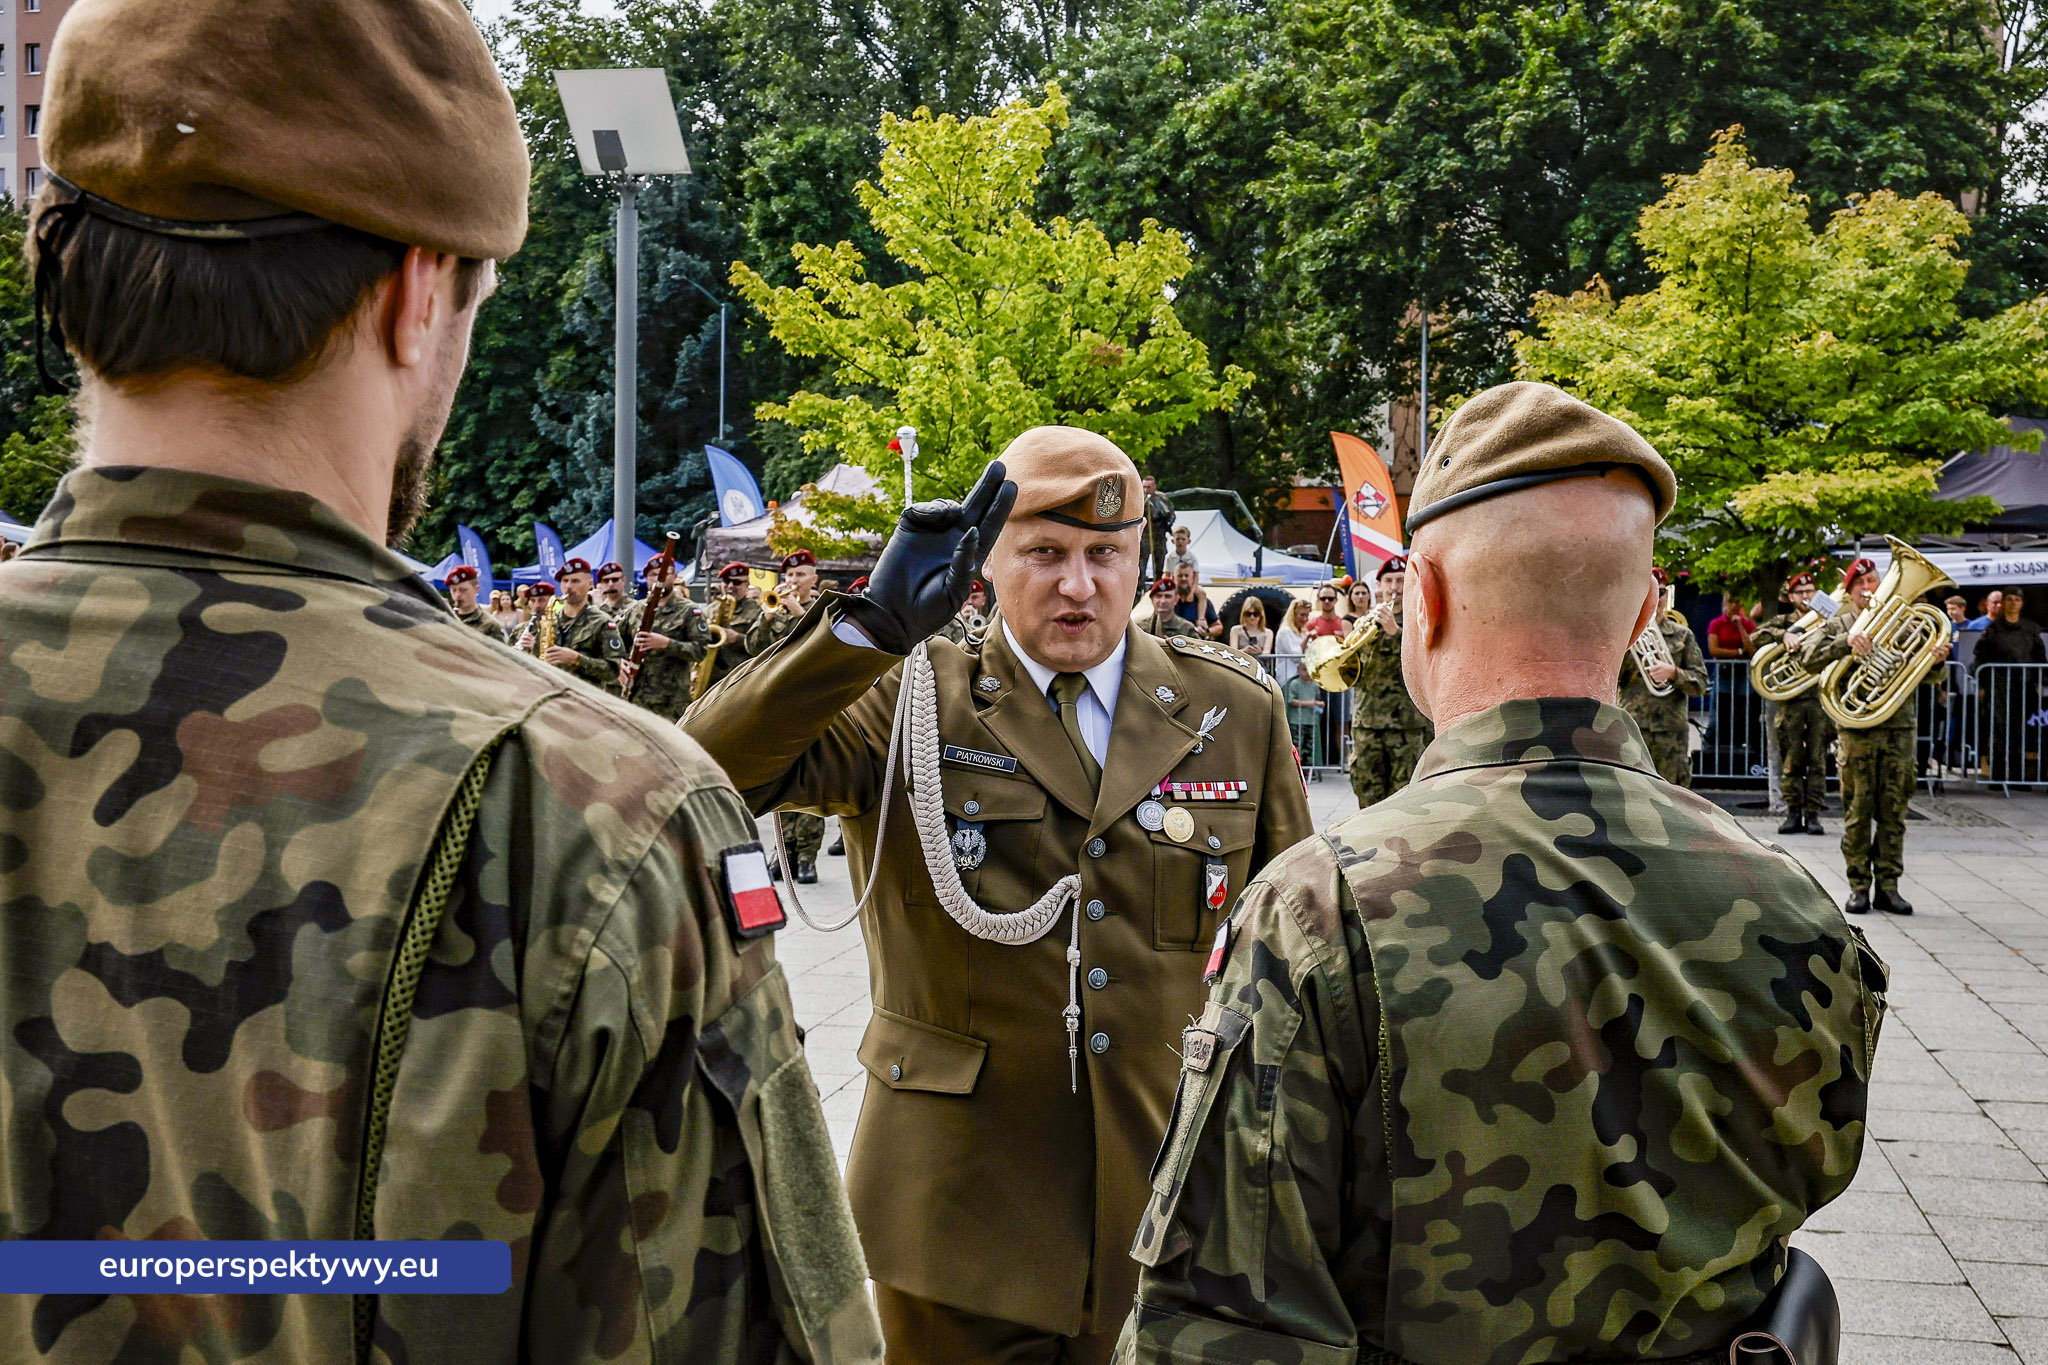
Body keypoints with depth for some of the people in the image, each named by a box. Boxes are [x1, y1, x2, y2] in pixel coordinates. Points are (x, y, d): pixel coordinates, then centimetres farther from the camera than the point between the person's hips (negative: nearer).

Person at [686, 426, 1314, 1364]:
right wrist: (873, 624, -27)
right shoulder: (909, 705, -3)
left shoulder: (1240, 713, 3)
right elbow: (708, 766, -17)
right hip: (960, 1218, -1)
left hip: (1175, 1211, 2)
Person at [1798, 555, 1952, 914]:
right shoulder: (1837, 626, 7)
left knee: (1893, 811, 4)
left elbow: (1921, 671, 10)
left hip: (1900, 727, 2)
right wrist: (1847, 642, -23)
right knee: (1857, 812, 0)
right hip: (1858, 729, -2)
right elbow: (1808, 658, -10)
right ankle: (1859, 886, 7)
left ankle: (1888, 884, 11)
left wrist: (1936, 661, -13)